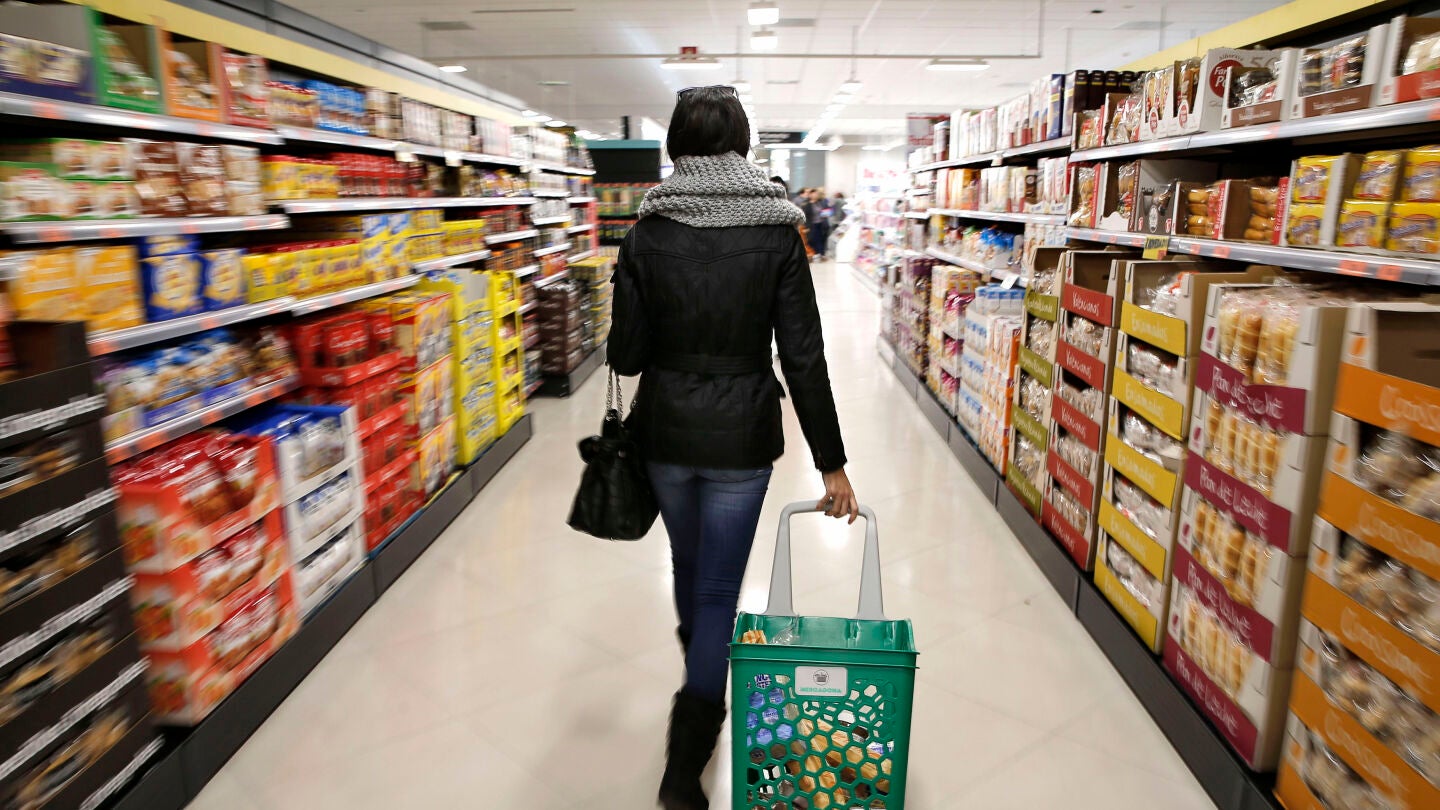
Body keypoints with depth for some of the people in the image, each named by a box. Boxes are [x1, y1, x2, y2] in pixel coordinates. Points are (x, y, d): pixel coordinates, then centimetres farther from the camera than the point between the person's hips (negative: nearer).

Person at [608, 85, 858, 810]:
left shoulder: (647, 233, -5)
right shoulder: (777, 233, -8)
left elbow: (626, 353, -6)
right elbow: (804, 357, -12)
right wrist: (832, 463, -6)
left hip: (666, 430, 3)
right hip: (741, 435, -2)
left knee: (689, 566, 26)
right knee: (718, 588, 8)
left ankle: (701, 691, 53)